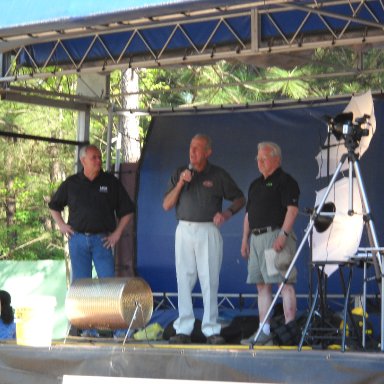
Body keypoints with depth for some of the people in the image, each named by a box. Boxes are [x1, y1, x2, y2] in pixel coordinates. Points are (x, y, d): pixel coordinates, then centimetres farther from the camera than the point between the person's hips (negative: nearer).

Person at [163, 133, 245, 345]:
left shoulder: (218, 175, 4)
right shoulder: (180, 173, 11)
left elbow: (240, 199, 11)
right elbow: (167, 205, 6)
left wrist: (227, 213, -7)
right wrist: (181, 183, -6)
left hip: (208, 230, -2)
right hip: (184, 230, 2)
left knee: (209, 280, -5)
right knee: (184, 280, 0)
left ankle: (211, 329, -1)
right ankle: (183, 329, 3)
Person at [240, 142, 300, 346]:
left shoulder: (285, 181, -3)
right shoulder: (255, 184, 22)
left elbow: (292, 209, -13)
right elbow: (248, 214, 25)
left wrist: (283, 234, -22)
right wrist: (245, 239, 18)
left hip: (276, 235, -9)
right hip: (256, 237, 9)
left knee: (284, 283, -11)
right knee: (261, 285, 6)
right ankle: (264, 332, 7)